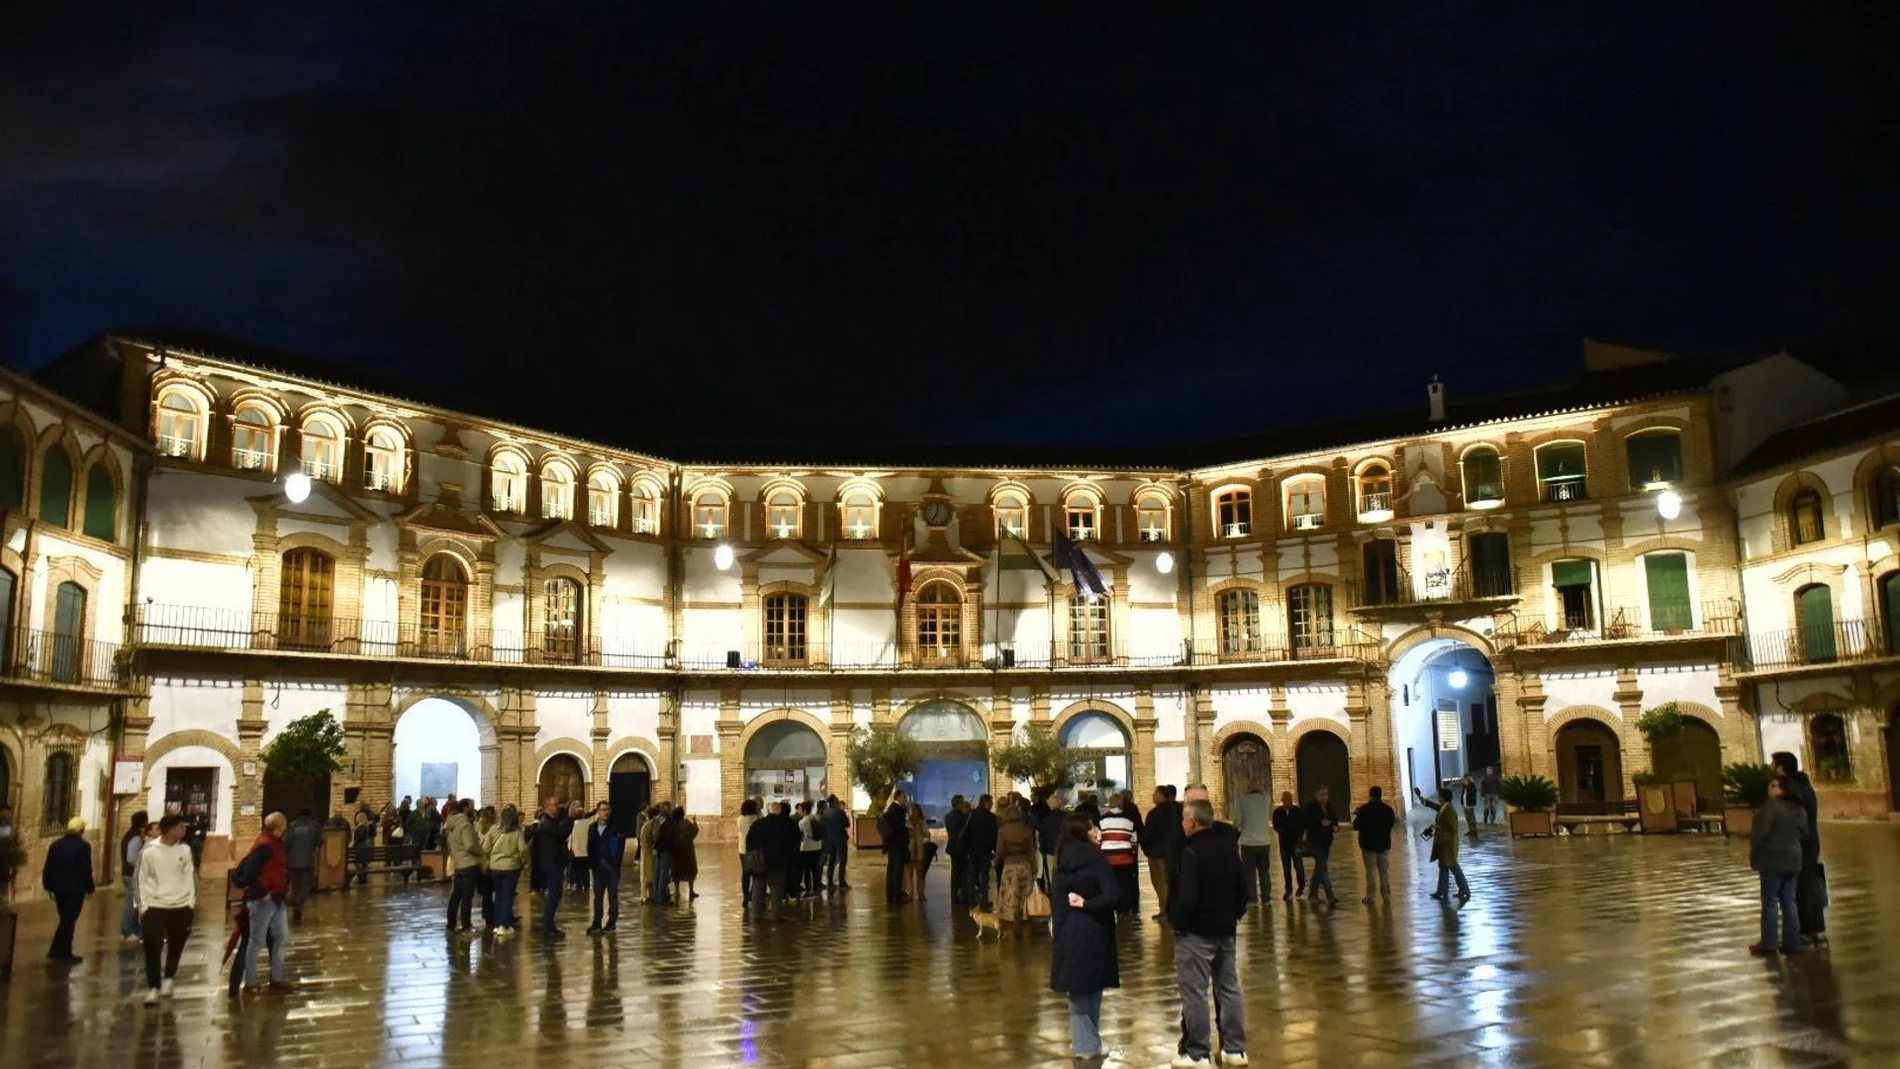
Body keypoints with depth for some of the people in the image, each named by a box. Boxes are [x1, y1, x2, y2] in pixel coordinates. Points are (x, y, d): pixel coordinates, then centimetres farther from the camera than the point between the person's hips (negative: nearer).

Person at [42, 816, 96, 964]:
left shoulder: (56, 844, 6)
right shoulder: (83, 846, -12)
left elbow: (48, 868, 8)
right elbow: (85, 870, -13)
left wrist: (49, 885, 16)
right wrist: (90, 888, -3)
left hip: (59, 887, 6)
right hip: (75, 889, -6)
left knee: (65, 920, 17)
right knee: (69, 921, -1)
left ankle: (63, 952, 18)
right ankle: (60, 953, -3)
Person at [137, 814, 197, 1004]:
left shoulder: (185, 850, 1)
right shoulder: (149, 852, -7)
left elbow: (189, 876, 6)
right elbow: (143, 880, -1)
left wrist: (192, 901, 1)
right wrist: (143, 905, -5)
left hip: (181, 907, 2)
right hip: (155, 906, -2)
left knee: (176, 947, 11)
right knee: (152, 949, -4)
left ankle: (168, 978, 32)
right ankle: (153, 987, 7)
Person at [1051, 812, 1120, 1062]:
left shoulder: (1063, 861, 1)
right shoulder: (1096, 859, -14)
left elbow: (1055, 897, 5)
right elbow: (1112, 897, -23)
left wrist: (1060, 924, 11)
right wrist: (1085, 904, -10)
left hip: (1068, 932, 4)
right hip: (1094, 932, -4)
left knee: (1077, 993, 14)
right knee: (1092, 991, 12)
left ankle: (1085, 1044, 15)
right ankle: (1089, 1044, 19)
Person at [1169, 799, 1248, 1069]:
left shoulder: (1191, 852, -19)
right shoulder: (1228, 848, 6)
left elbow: (1186, 899, -24)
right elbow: (1242, 890, 12)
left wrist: (1175, 921, -8)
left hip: (1196, 933, -8)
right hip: (1225, 931, 8)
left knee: (1194, 993, 1)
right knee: (1229, 988, 13)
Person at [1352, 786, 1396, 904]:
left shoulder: (1364, 809, -14)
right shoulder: (1388, 809, -3)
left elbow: (1356, 826, -9)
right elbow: (1392, 823, 12)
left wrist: (1355, 816, 8)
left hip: (1368, 844, -3)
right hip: (1384, 844, 3)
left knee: (1370, 871, 2)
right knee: (1385, 871, 12)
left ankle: (1370, 897, 3)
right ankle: (1386, 895, 15)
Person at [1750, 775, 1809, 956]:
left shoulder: (1770, 806, -17)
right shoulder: (1798, 809, 9)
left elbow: (1760, 833, -21)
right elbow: (1805, 835, 15)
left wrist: (1753, 854, -9)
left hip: (1773, 860, -7)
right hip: (1793, 860, 7)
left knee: (1770, 903, -2)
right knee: (1789, 902, 11)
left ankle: (1768, 945, 1)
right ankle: (1792, 943, 13)